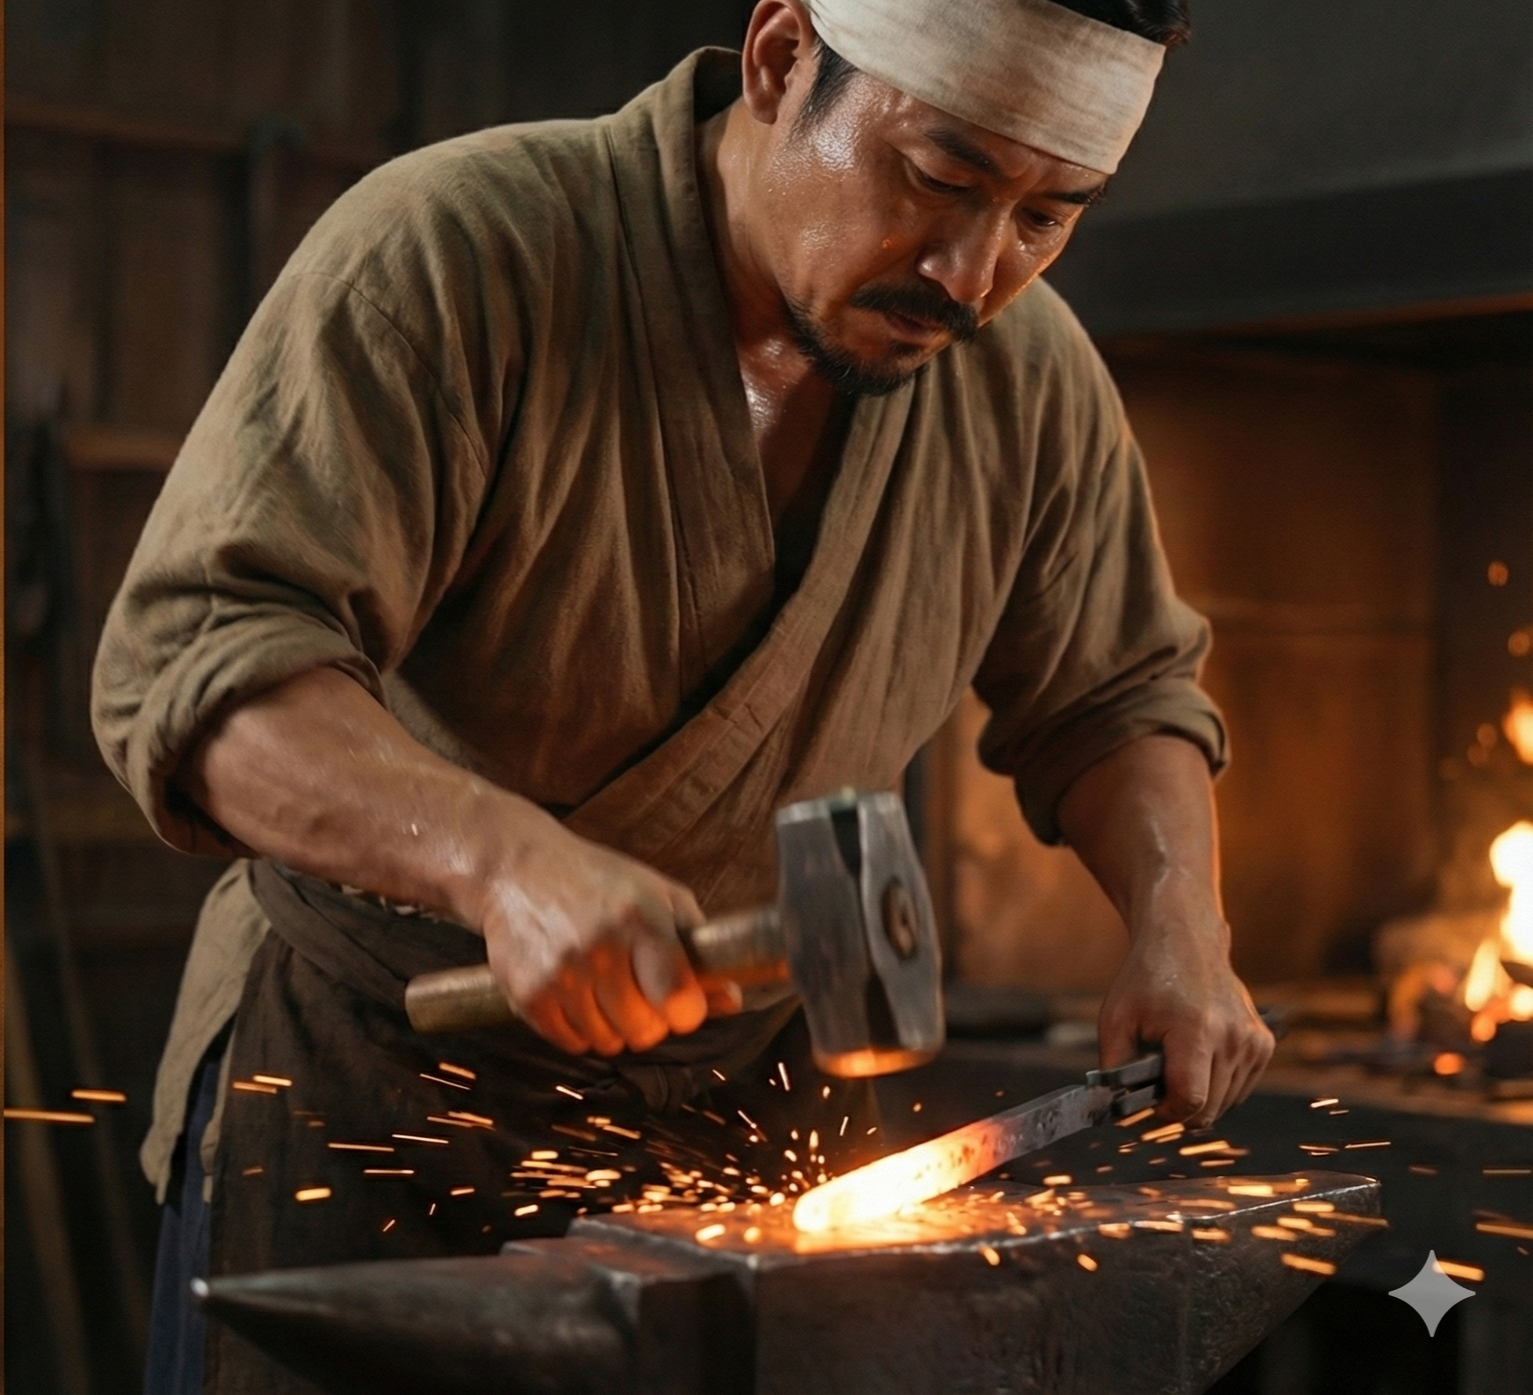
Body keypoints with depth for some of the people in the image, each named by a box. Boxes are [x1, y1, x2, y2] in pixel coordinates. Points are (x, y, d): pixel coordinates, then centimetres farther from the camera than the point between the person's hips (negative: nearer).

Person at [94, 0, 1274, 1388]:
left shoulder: (1032, 381, -4)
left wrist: (1179, 930, -8)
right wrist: (502, 857, -45)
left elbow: (1115, 695, 12)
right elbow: (189, 658, -29)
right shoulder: (450, 253, -21)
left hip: (749, 1077, 4)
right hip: (370, 1060, -4)